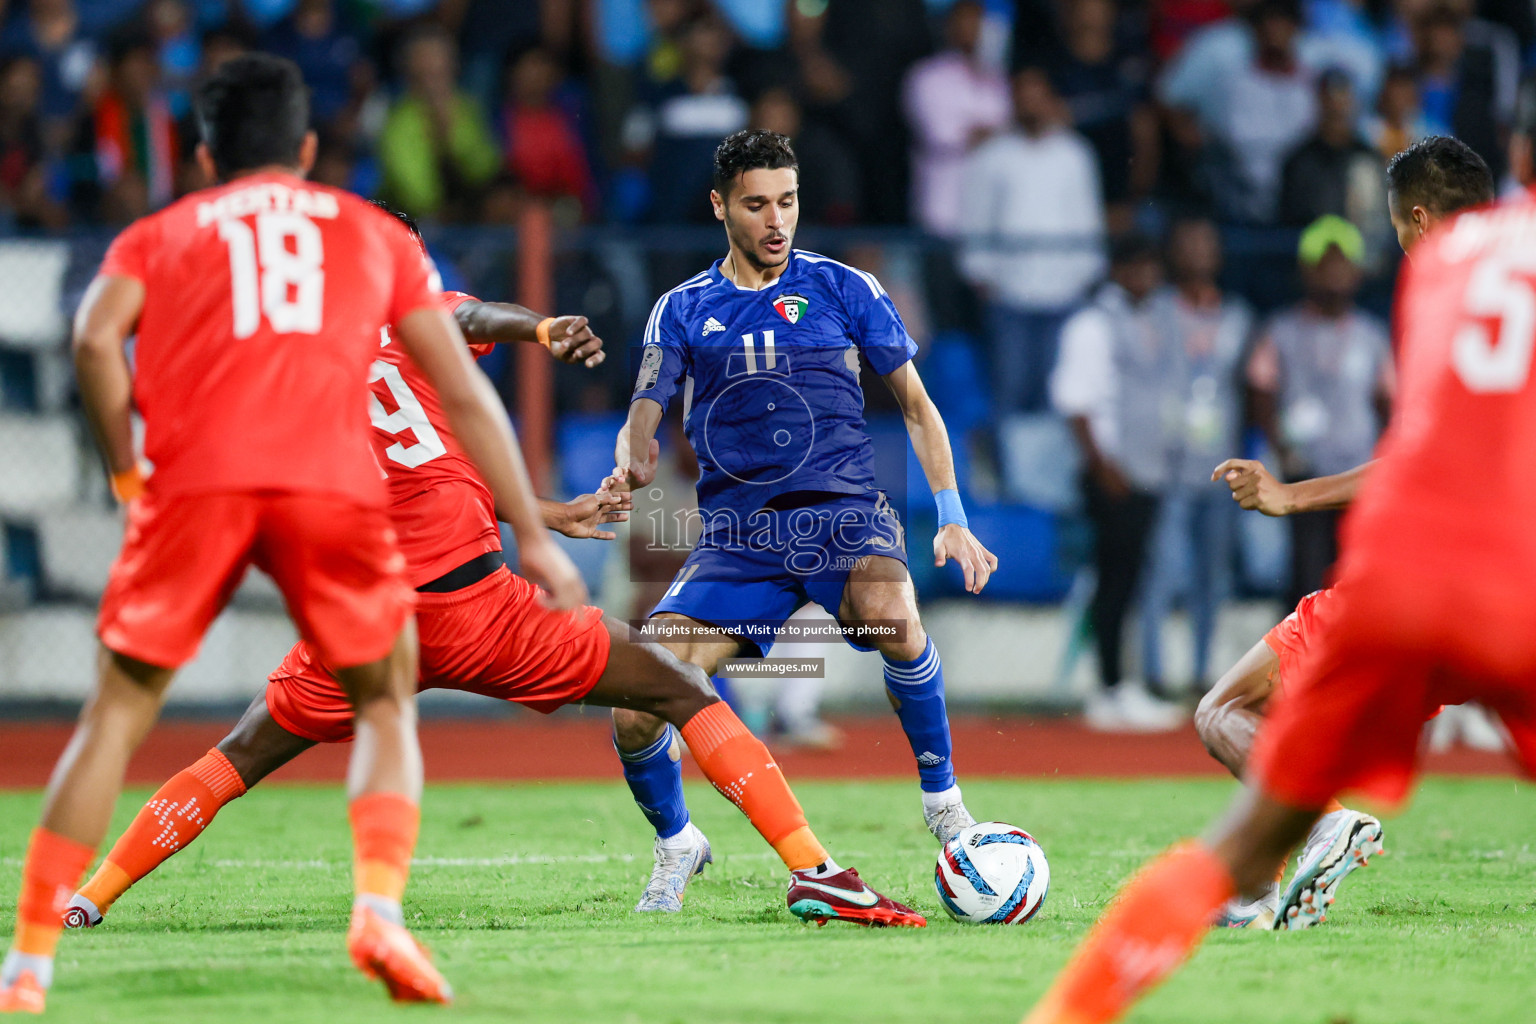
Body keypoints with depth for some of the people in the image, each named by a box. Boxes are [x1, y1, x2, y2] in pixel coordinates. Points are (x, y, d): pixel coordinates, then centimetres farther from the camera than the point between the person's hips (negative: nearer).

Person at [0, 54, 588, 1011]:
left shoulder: (159, 233, 26)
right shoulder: (374, 233, 29)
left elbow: (96, 339, 4)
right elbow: (464, 391, 23)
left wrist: (127, 473, 11)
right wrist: (533, 534, 23)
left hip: (196, 479, 0)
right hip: (334, 481, 0)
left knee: (118, 713, 10)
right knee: (386, 707, 15)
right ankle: (381, 907, -10)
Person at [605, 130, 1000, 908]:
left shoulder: (844, 289, 8)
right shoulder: (683, 310, 11)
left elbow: (915, 404, 12)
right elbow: (644, 417, 5)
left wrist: (952, 519, 1)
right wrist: (630, 466, -20)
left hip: (842, 509, -2)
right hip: (735, 535, 2)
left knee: (890, 615, -38)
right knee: (636, 715, -13)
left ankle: (942, 798, -17)